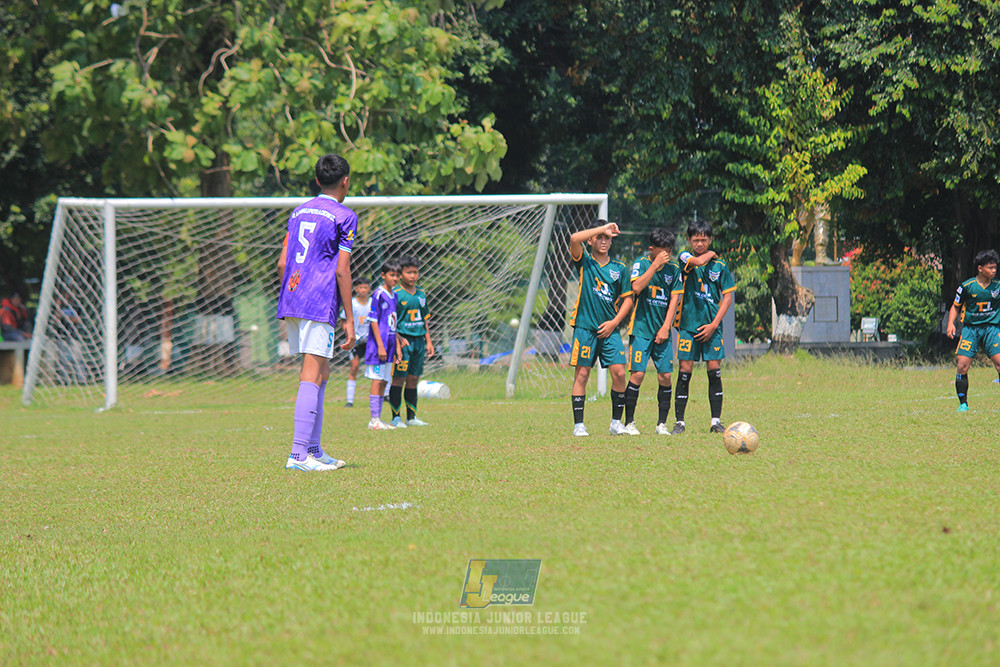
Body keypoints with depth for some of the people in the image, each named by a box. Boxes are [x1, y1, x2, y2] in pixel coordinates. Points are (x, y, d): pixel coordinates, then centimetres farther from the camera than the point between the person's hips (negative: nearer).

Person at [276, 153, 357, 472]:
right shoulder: (344, 216, -2)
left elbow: (282, 263, 16)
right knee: (312, 377, -10)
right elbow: (342, 271, -8)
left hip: (291, 302, 7)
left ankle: (313, 449, 16)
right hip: (320, 304, -7)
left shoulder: (299, 212, 18)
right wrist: (349, 320, -6)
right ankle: (298, 454, -16)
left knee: (320, 373, 16)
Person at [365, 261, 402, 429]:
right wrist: (380, 346, -18)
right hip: (378, 344, -8)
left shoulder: (394, 295, 14)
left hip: (389, 345, 8)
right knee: (377, 381, -8)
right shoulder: (379, 294, -10)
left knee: (384, 382, 9)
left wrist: (397, 345, 16)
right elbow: (373, 321, -14)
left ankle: (378, 419, 12)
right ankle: (374, 420, -8)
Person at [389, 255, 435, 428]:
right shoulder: (395, 295, -6)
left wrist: (428, 342, 17)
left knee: (413, 380, 10)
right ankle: (396, 418, -4)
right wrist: (398, 338, -21)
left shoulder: (421, 295, 14)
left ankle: (412, 417, 15)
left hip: (419, 341, 6)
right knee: (398, 379, -6)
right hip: (403, 340, -6)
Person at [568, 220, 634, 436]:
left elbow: (627, 299, 13)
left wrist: (614, 322, -1)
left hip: (609, 329, 2)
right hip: (585, 327, -2)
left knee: (619, 373, -7)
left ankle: (616, 422, 5)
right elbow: (575, 238, -15)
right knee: (581, 375, -2)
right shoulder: (584, 262, 3)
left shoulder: (619, 269, 10)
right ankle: (578, 424, 3)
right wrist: (603, 228, -11)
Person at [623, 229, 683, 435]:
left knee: (665, 376, -2)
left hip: (662, 332, 3)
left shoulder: (673, 269, 8)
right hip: (641, 328, -3)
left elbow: (674, 299, 4)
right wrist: (655, 265, -18)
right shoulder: (641, 264, -1)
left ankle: (662, 424, 7)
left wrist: (665, 328, -5)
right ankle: (629, 422, -2)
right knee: (637, 374, -10)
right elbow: (636, 288, -17)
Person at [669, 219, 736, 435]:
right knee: (684, 371, -3)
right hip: (688, 324, -1)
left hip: (711, 326, 1)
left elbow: (727, 297, 5)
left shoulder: (720, 266, 5)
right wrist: (710, 254, -1)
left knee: (714, 371, -1)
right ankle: (679, 422, 1)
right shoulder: (685, 259, 1)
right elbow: (697, 261, -22)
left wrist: (714, 324, -4)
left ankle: (716, 421, 5)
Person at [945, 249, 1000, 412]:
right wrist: (951, 324, -5)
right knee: (962, 365, -10)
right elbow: (955, 306, 9)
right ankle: (963, 403, 3)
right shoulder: (967, 287, -2)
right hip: (970, 328, -1)